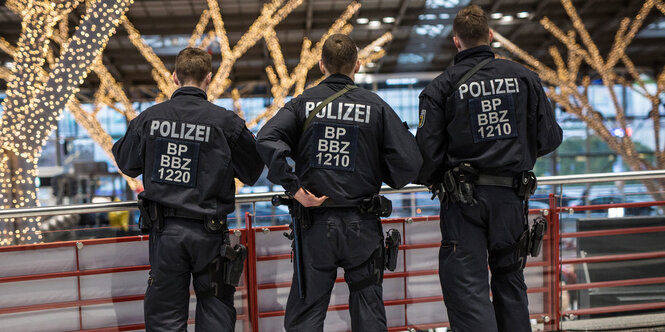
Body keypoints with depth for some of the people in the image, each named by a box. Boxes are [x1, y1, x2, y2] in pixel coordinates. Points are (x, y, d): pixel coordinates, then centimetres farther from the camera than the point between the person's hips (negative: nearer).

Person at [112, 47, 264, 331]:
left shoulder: (149, 117, -3)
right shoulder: (225, 122, -10)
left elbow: (127, 164, 11)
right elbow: (252, 172, -1)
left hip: (164, 230, 2)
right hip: (208, 232, -2)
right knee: (215, 307, 14)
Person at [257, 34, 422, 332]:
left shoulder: (303, 103, 0)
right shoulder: (376, 106, -1)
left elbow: (267, 141, -17)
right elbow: (410, 162, -7)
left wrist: (294, 188, -12)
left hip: (315, 224, 0)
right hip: (362, 227, 0)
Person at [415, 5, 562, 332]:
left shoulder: (441, 87, -5)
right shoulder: (524, 77, 4)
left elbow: (428, 152, -9)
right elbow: (549, 138, 5)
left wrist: (427, 178, 13)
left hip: (463, 200, -3)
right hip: (510, 196, 4)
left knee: (468, 287, -2)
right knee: (510, 279, 19)